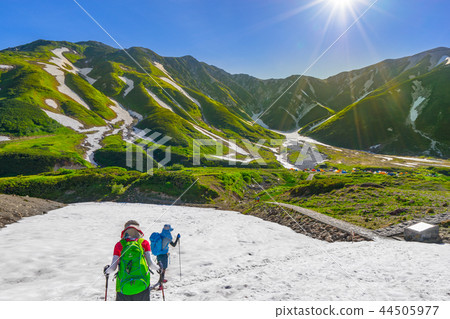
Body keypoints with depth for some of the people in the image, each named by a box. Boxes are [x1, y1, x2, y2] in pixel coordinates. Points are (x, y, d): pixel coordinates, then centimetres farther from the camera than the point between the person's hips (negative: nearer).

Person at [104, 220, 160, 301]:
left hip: (123, 287, 0)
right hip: (142, 285, 0)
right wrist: (158, 268, 17)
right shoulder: (144, 243, 4)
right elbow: (150, 263, -3)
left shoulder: (119, 245, 5)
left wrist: (107, 271, 23)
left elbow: (113, 268, 1)